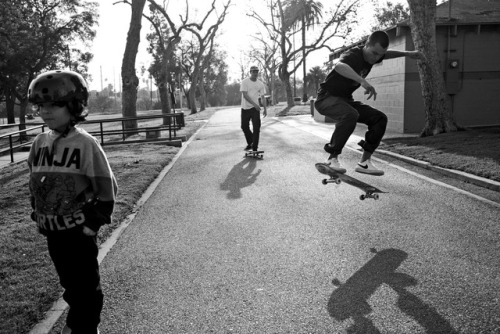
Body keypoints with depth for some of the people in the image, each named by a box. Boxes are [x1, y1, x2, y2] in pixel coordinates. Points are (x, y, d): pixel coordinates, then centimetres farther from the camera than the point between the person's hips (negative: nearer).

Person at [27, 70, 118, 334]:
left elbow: (107, 186, -14)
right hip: (51, 231, 6)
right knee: (68, 282, 23)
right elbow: (33, 183, 12)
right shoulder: (40, 143, 1)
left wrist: (95, 223, -12)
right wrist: (38, 215, 10)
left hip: (79, 230, -5)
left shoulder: (85, 144, -16)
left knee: (86, 285, 10)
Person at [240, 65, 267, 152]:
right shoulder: (245, 82, -6)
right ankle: (250, 143, 29)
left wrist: (265, 109, 1)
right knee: (244, 126, 5)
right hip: (245, 108, -1)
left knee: (256, 128, -8)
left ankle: (255, 148, -3)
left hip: (255, 108, 1)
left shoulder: (260, 84, 6)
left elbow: (263, 97, 10)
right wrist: (254, 104, -24)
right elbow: (245, 95, -16)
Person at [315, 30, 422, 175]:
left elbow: (386, 54, 28)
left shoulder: (372, 55, 2)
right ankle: (332, 159, -24)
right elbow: (339, 66, -50)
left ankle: (364, 163, 0)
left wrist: (407, 53, 19)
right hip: (327, 97, -8)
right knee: (350, 115, -38)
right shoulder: (353, 55, -24)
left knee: (380, 118, -4)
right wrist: (363, 81, -58)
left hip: (345, 99, 9)